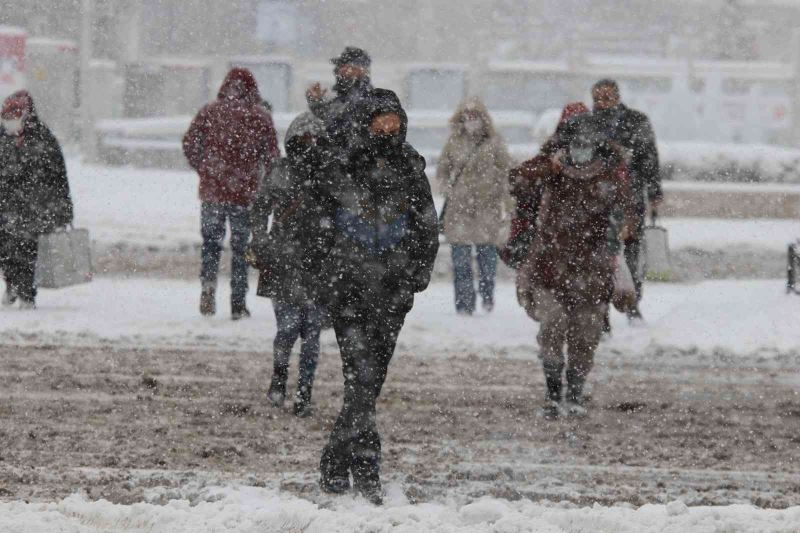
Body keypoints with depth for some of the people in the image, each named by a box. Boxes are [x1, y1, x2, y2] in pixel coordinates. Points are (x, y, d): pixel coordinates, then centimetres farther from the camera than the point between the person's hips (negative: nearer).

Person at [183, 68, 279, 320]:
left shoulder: (209, 112, 0)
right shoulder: (260, 117, -1)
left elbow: (189, 144, 0)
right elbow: (271, 157, -2)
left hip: (212, 189, 0)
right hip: (245, 193, 0)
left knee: (211, 242, 13)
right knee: (240, 247, 8)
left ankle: (208, 283, -11)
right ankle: (238, 304, 8)